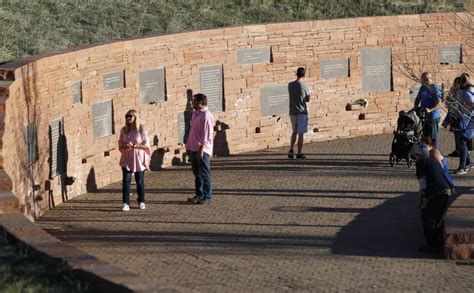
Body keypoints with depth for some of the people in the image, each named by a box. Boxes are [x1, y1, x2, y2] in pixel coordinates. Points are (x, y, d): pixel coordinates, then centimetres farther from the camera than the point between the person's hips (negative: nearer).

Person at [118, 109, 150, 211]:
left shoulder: (142, 130, -5)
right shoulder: (124, 130, 4)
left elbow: (146, 145, -8)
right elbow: (120, 145, 7)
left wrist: (134, 146, -20)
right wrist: (126, 146, -15)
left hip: (139, 159, -2)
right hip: (127, 159, 2)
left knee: (140, 181, 6)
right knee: (126, 180, -8)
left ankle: (141, 202, 22)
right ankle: (126, 203, -7)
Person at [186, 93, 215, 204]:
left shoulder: (206, 116, -15)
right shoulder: (195, 114, 14)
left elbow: (206, 134, -19)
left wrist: (201, 148, -22)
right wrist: (189, 146, 19)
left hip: (202, 150, -9)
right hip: (194, 149, 9)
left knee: (204, 173, -2)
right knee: (197, 173, 13)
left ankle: (207, 196, 4)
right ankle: (199, 195, 20)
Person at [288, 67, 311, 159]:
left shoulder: (290, 85, 0)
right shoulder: (305, 87, -10)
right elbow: (307, 100, 2)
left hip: (292, 112, 4)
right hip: (302, 112, -4)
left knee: (294, 132, 17)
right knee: (300, 133, 1)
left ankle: (291, 151, 7)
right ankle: (299, 153, 2)